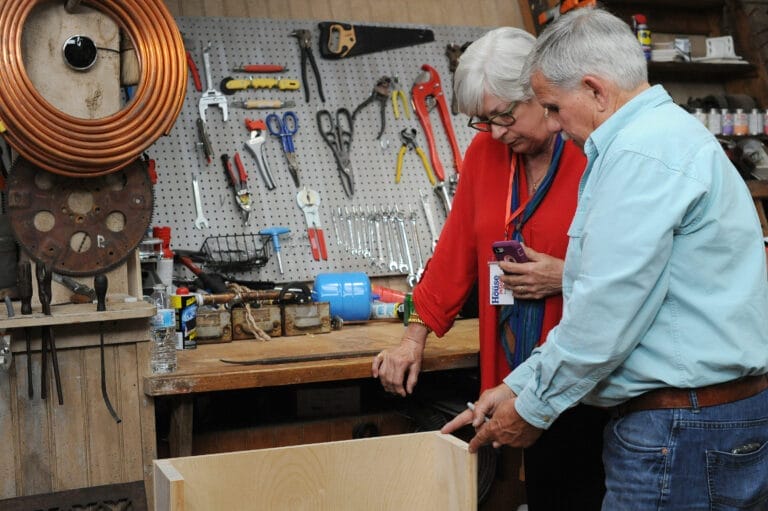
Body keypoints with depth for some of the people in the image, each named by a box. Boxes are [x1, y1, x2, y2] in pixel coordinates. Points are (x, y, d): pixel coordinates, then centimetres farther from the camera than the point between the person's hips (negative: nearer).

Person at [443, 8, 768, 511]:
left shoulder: (642, 152, -18)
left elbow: (608, 312, -21)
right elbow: (603, 300, 17)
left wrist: (533, 408, -6)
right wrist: (516, 385, 14)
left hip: (681, 435, -10)